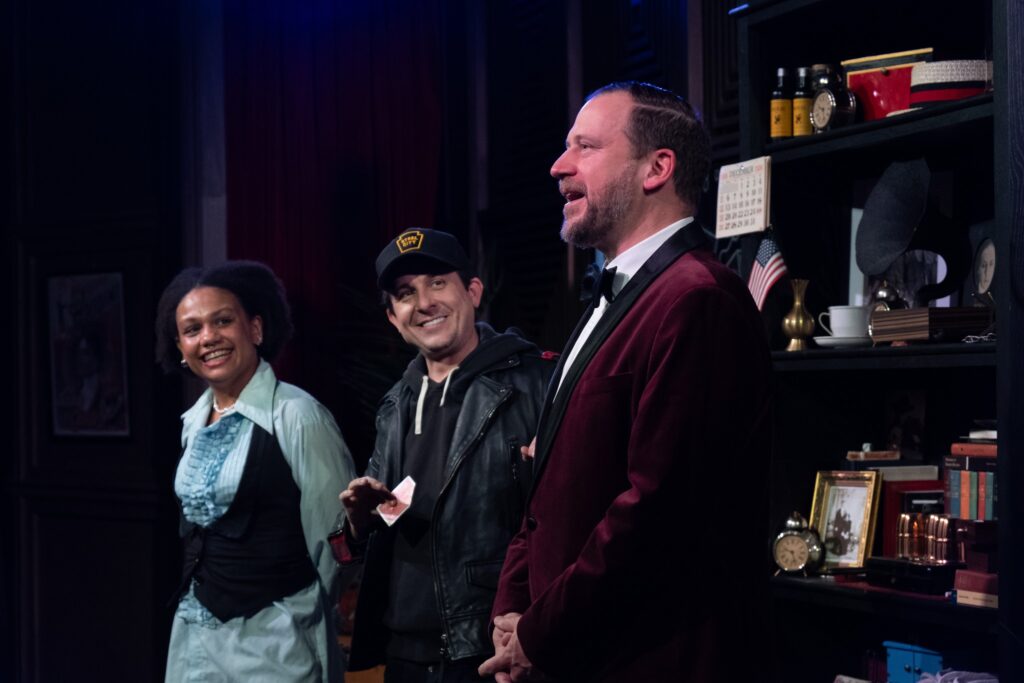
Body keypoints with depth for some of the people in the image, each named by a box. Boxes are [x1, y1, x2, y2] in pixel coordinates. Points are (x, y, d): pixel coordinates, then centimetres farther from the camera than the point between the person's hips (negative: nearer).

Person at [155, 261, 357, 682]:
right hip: (197, 631, 6)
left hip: (273, 637, -6)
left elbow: (337, 535, -11)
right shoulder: (194, 422, 8)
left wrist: (305, 620, -2)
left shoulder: (296, 416, -14)